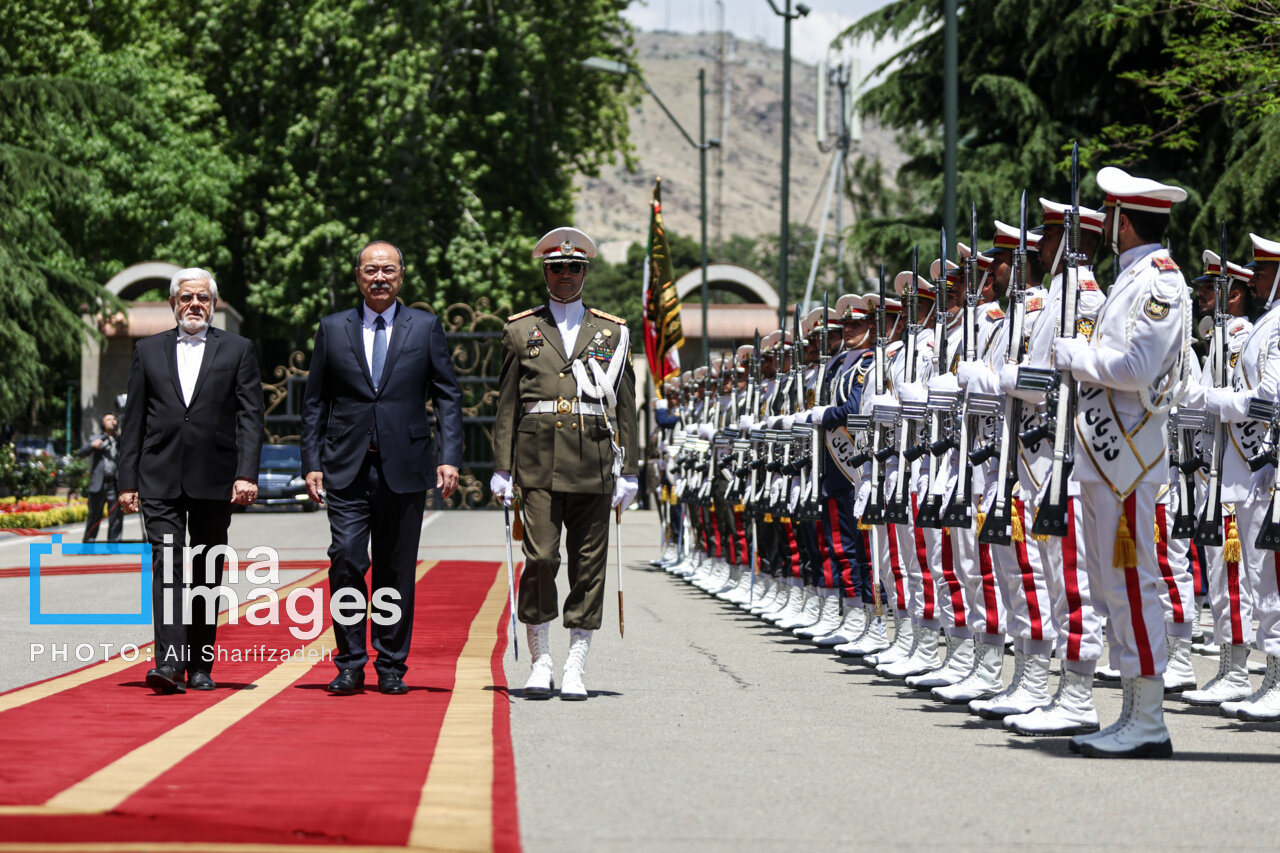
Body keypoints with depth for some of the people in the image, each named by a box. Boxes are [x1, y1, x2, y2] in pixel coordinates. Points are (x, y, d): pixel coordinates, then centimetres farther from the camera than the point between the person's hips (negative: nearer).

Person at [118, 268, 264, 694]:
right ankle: (169, 663, -20)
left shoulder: (237, 350, 7)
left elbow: (250, 416, 1)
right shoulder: (149, 351, 12)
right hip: (161, 479, 0)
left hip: (213, 480, 0)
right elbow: (134, 420, 10)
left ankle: (200, 666, 13)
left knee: (206, 574, 5)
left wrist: (246, 474, -10)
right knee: (166, 565, -12)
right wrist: (128, 480, 4)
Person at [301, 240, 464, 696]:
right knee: (346, 562, -9)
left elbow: (448, 396, 6)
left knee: (396, 571, 3)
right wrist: (312, 462, 2)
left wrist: (450, 457, -5)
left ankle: (391, 667, 11)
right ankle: (350, 665, -1)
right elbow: (315, 401, 10)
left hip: (404, 467, 0)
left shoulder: (426, 327, 7)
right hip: (347, 468, 0)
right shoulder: (333, 329, 9)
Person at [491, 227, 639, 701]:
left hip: (593, 461, 1)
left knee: (588, 564, 0)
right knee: (540, 558, -10)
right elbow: (507, 405, 9)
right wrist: (502, 468, 2)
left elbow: (625, 407, 10)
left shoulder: (613, 333, 11)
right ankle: (540, 662, 4)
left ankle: (575, 670, 5)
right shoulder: (521, 330, 10)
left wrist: (628, 470, 4)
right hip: (538, 461, -1)